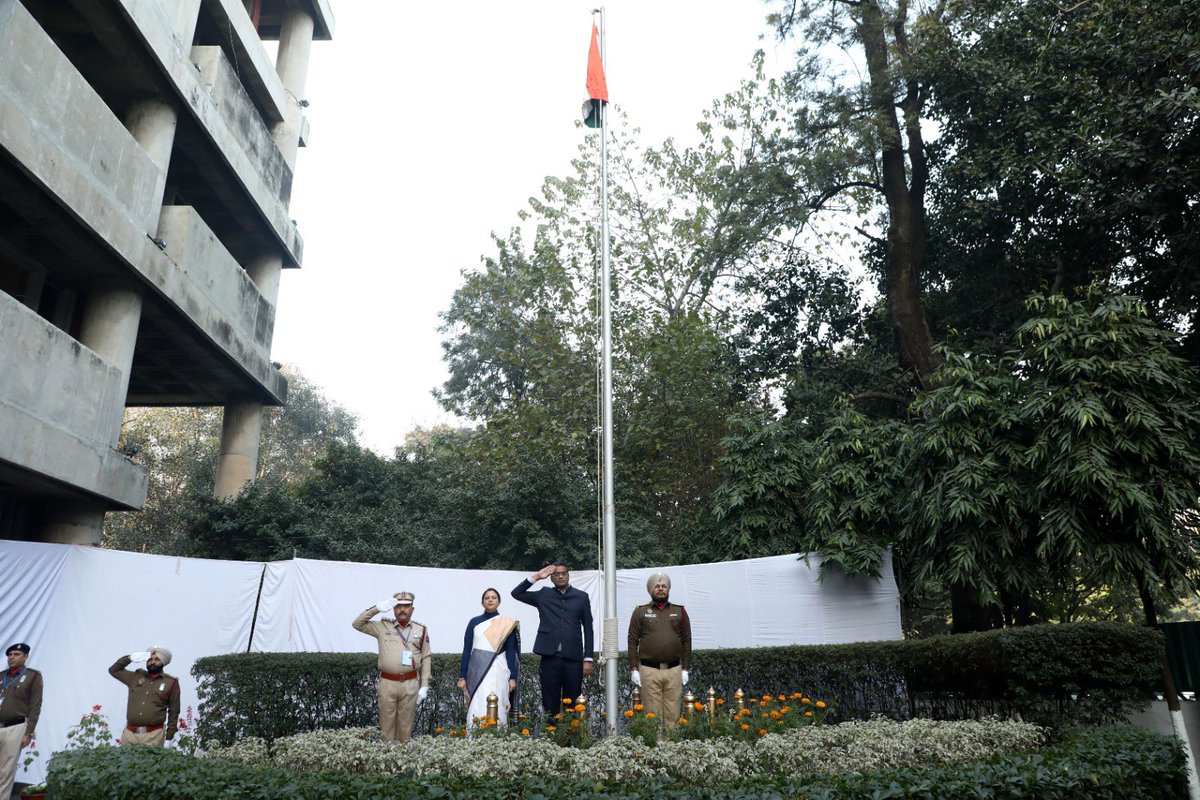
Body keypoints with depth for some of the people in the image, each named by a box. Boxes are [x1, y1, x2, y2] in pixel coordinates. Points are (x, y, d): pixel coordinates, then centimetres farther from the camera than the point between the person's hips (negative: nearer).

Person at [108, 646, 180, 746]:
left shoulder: (171, 682, 4)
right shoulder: (135, 677, 14)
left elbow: (173, 711, 6)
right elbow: (113, 670, 22)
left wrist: (170, 733, 0)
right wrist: (130, 658, 8)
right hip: (130, 733, 3)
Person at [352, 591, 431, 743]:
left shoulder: (421, 630, 6)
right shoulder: (383, 627, 6)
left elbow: (426, 659, 6)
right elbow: (357, 624, 0)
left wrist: (424, 686, 1)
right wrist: (377, 609, -10)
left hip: (410, 685, 0)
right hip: (387, 684, 0)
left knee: (406, 726, 6)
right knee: (386, 726, 5)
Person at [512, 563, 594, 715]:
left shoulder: (581, 597, 7)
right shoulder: (543, 595, 10)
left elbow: (588, 628, 6)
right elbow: (516, 593, 9)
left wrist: (588, 658, 0)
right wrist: (536, 577, 0)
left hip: (573, 658, 0)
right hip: (550, 658, 0)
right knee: (550, 704, 4)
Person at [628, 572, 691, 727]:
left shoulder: (680, 612, 10)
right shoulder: (640, 612, 6)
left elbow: (686, 641, 10)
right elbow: (633, 641, 3)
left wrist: (685, 669, 5)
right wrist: (634, 669, -3)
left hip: (674, 669, 2)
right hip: (649, 670, -1)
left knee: (672, 713, 2)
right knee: (652, 713, 0)